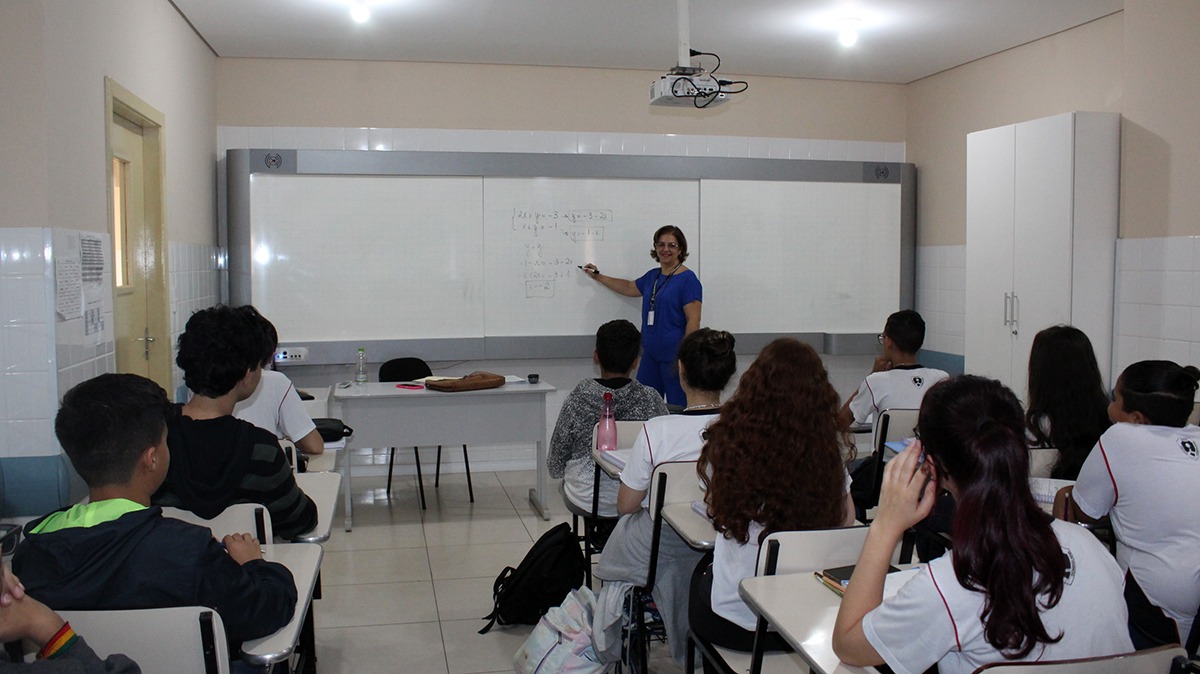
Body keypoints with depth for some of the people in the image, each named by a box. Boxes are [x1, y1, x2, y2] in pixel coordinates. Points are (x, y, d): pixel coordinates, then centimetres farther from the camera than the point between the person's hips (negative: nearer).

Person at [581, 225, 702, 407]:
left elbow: (693, 320, -14)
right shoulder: (652, 276, 13)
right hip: (650, 355, 7)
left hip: (674, 357, -7)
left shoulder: (688, 279, -9)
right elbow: (629, 288, 32)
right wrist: (598, 276, 36)